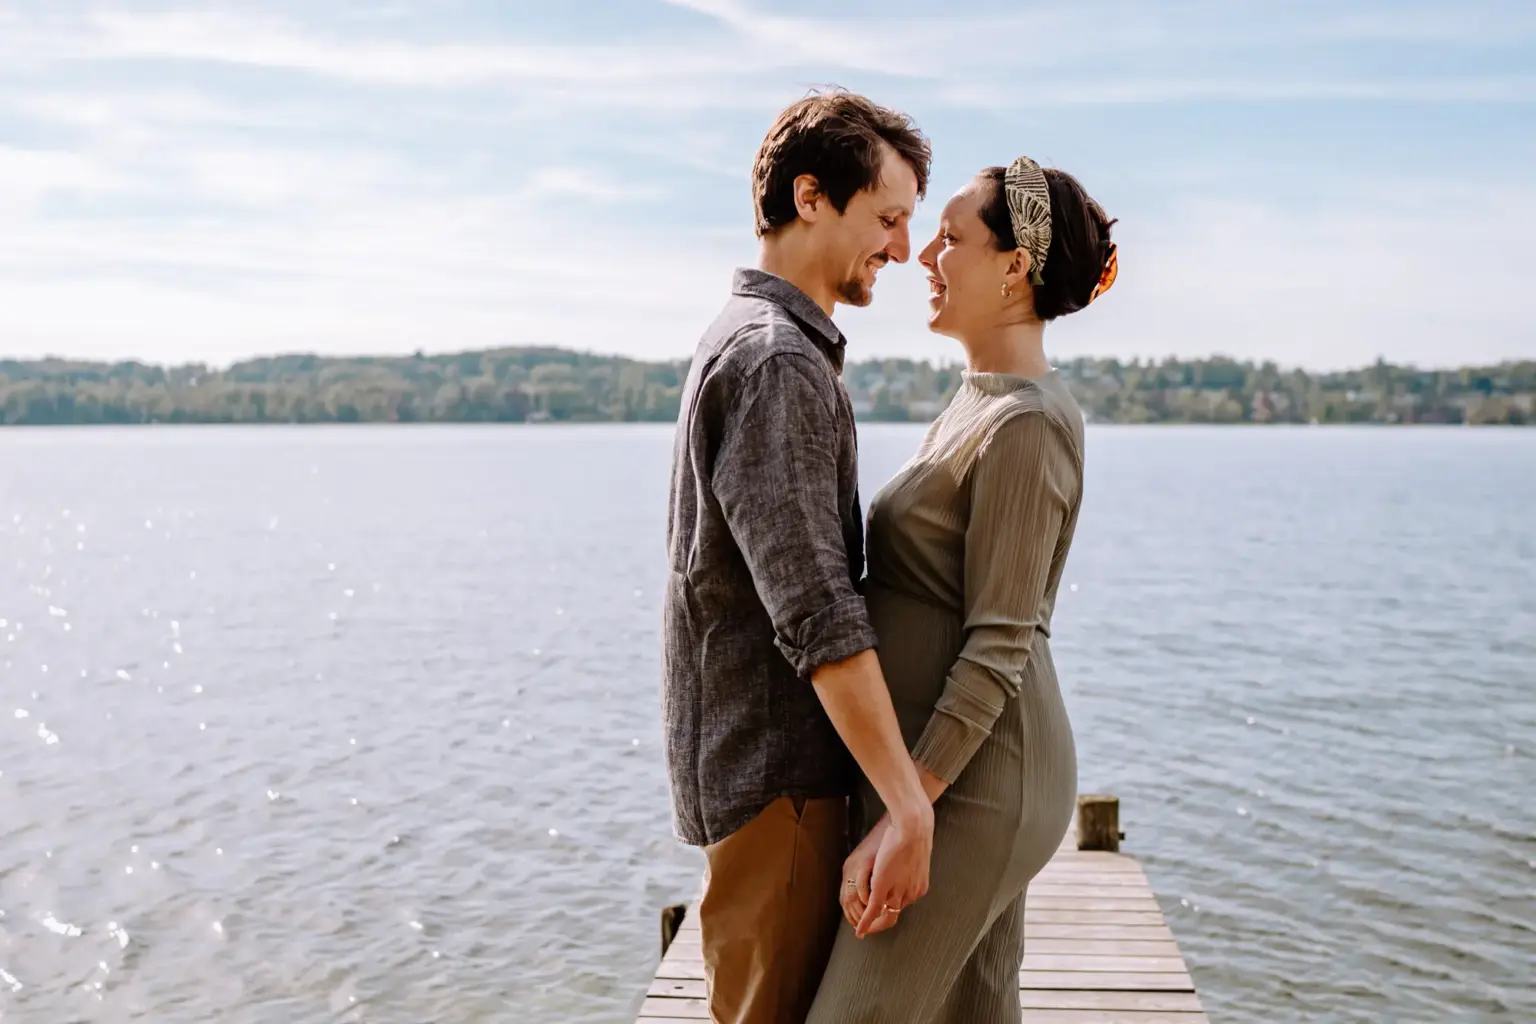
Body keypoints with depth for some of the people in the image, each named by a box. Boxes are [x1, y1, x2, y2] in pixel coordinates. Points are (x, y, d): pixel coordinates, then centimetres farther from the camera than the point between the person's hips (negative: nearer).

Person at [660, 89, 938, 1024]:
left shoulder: (754, 340, 14)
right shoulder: (776, 363, -19)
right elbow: (817, 615, -26)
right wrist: (910, 803, -25)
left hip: (787, 756, 10)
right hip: (773, 770, -10)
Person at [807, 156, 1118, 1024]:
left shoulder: (1025, 425, -18)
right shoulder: (982, 403, 12)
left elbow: (996, 646, -21)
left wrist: (901, 814, -22)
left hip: (972, 778, -10)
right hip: (967, 763, 10)